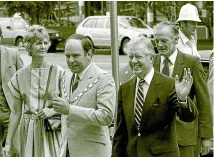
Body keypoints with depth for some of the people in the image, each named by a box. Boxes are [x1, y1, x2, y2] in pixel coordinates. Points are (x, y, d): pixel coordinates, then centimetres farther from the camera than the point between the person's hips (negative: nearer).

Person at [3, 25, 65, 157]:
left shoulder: (58, 72, -3)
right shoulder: (20, 76, 5)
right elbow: (16, 112, 9)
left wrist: (53, 110, -15)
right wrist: (8, 142, 8)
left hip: (52, 132, -2)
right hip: (29, 133, 2)